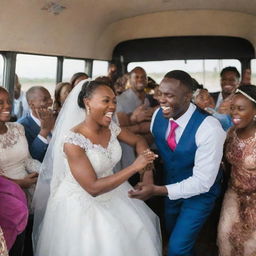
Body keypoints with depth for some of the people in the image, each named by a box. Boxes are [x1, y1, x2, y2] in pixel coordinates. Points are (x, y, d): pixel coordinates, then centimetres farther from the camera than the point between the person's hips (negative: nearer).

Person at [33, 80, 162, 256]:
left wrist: (145, 160, -13)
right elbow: (93, 188, -29)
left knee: (136, 236, 12)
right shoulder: (72, 141, -27)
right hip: (81, 204, -6)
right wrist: (135, 167, -30)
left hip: (112, 194, 6)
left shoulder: (111, 128, -7)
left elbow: (138, 141, 10)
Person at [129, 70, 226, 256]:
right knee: (172, 233, 25)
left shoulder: (209, 128, -32)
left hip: (200, 192, -5)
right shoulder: (158, 115, -14)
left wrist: (157, 190, -32)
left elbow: (202, 182, -29)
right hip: (171, 186, 6)